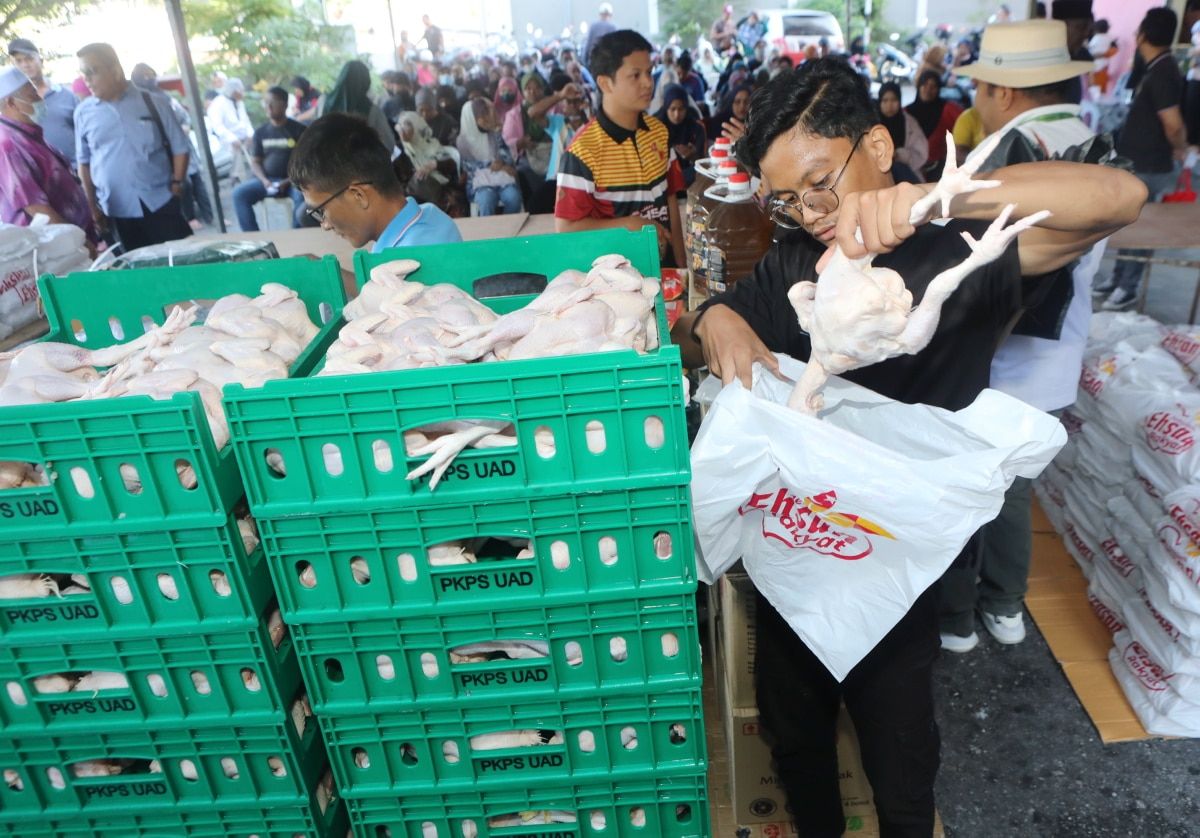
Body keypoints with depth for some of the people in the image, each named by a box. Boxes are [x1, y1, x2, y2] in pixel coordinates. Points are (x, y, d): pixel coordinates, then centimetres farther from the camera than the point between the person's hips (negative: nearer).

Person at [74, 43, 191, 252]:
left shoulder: (153, 102, 1)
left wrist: (177, 184, -5)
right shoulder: (83, 112, 6)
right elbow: (84, 162, 11)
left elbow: (180, 147, 5)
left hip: (161, 204, -2)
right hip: (119, 211, 2)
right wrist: (93, 207, 8)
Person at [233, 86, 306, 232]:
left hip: (292, 181, -4)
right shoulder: (260, 131, 11)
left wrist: (289, 181, -16)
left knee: (302, 195, -38)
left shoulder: (299, 129, 1)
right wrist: (264, 180, -10)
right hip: (267, 180, 4)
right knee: (239, 193, -21)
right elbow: (255, 162, 11)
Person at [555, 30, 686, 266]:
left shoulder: (660, 132, 2)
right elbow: (566, 227, -18)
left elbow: (670, 199, 8)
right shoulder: (584, 150, -17)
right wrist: (631, 224, -19)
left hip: (662, 262, 5)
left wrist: (681, 263, 3)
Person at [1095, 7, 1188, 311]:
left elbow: (1174, 126, -23)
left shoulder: (1162, 74, -20)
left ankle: (1128, 289, 7)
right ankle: (1117, 280, 26)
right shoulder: (1157, 69, 9)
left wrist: (1179, 150, -6)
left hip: (1148, 168, -9)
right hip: (1135, 163, 9)